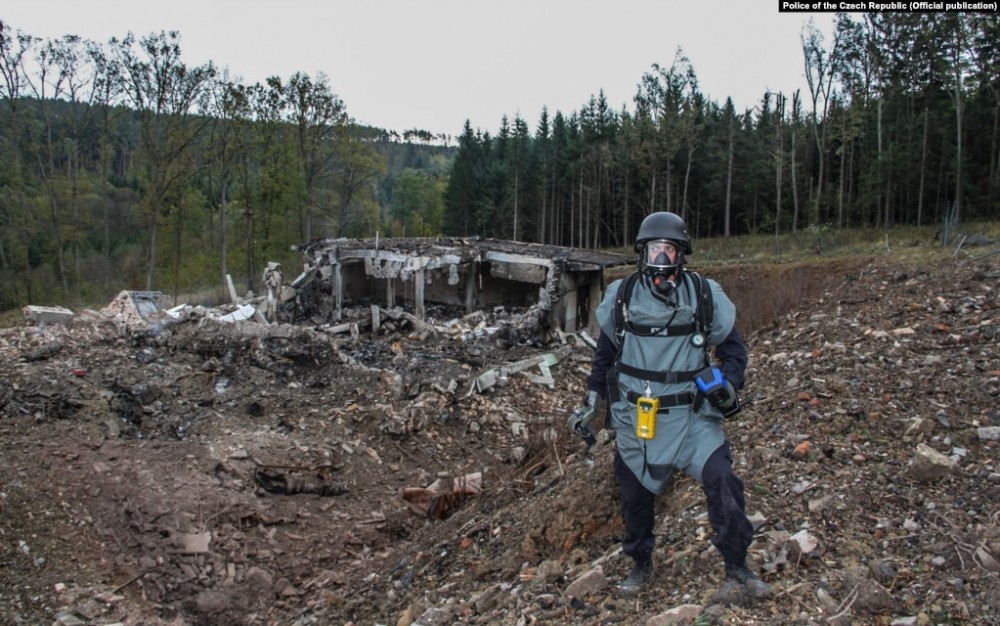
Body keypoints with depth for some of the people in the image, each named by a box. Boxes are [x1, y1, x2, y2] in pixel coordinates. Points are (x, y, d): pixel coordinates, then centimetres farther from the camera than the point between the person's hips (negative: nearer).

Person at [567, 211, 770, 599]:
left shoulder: (705, 295, -3)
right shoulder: (621, 296, 0)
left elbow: (732, 346, 7)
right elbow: (605, 352, 12)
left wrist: (729, 383, -11)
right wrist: (590, 403, 12)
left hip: (691, 413, -1)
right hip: (635, 417, 1)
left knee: (722, 482, -14)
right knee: (635, 494, 11)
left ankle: (737, 566, 6)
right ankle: (641, 566, 33)